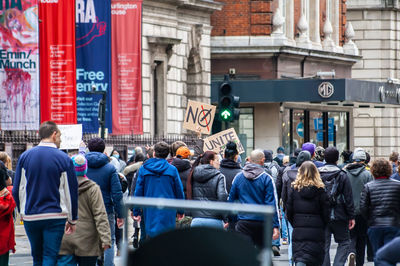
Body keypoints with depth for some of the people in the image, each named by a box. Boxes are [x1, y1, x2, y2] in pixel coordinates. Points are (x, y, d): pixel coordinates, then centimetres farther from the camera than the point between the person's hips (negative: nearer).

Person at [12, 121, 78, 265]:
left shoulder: (25, 157, 2)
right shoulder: (64, 159, -5)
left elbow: (17, 190, 5)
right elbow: (71, 192, -1)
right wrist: (72, 220, 8)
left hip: (30, 217, 3)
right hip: (55, 218, -3)